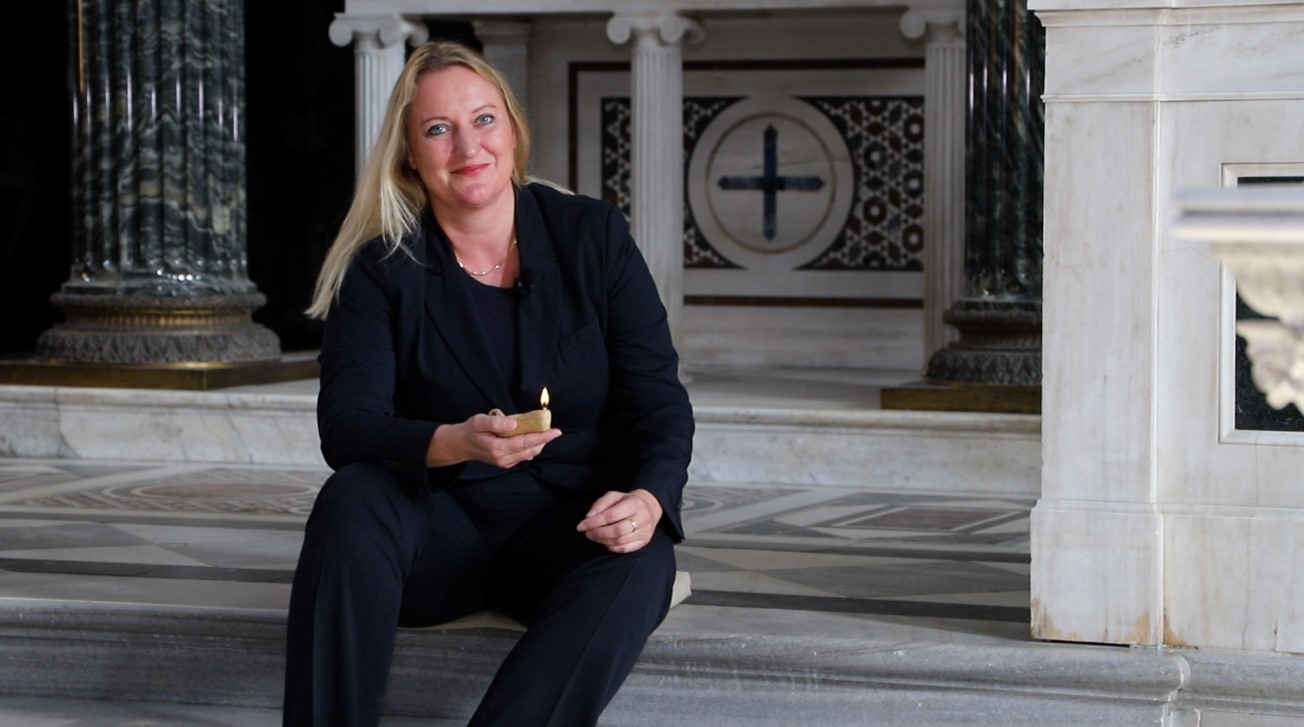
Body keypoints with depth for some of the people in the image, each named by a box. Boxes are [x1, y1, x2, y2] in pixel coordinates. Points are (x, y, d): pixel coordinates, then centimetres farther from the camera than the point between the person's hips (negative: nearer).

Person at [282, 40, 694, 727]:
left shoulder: (593, 236, 2)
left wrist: (649, 500, -24)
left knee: (639, 566, -33)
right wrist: (456, 443, -33)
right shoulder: (380, 270, 0)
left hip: (571, 525, 0)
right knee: (352, 500, -31)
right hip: (441, 526, 0)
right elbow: (345, 426, -12)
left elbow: (659, 401, -1)